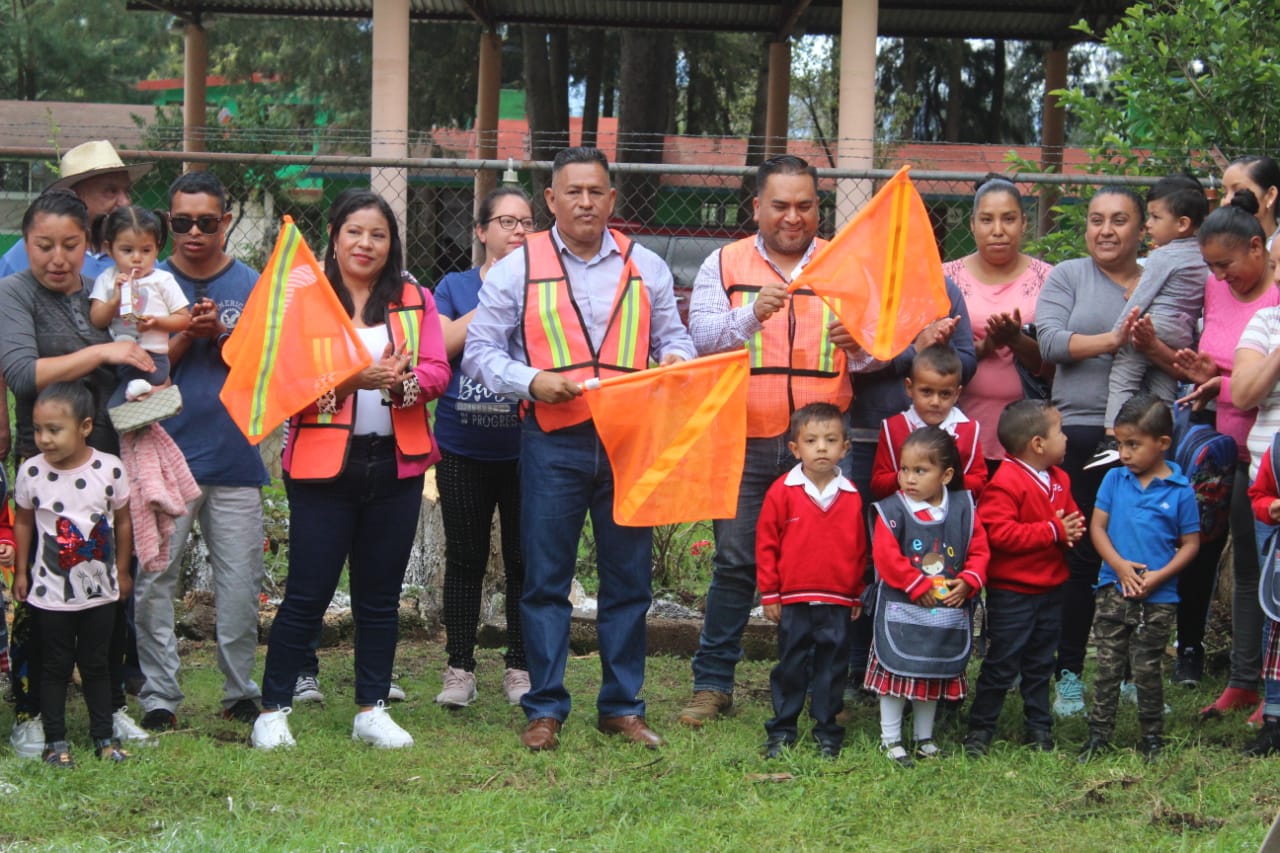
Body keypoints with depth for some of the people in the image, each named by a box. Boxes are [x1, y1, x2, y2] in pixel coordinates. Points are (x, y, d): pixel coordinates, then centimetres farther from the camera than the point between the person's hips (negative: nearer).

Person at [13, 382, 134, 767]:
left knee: (95, 664, 12)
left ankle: (104, 736, 22)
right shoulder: (31, 472, -10)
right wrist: (21, 572, 7)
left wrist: (122, 572, 6)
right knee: (55, 666, 7)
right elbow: (23, 522, 3)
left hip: (101, 590, 0)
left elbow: (123, 522, 0)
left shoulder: (110, 469, -12)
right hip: (51, 591, 0)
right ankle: (55, 741, 15)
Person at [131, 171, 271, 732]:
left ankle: (240, 692, 16)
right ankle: (159, 697, 4)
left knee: (239, 581, 4)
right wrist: (187, 333, -14)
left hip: (235, 458, 1)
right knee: (153, 581, -3)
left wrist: (219, 334, -14)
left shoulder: (251, 286, 6)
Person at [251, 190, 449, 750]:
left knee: (381, 596, 10)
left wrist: (402, 380, -21)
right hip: (323, 465, -3)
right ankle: (273, 710, 7)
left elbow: (436, 372, 1)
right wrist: (351, 377, -25)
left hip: (396, 464, 3)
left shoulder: (415, 302, 11)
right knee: (307, 593, -3)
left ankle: (372, 711, 19)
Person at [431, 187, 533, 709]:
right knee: (465, 558, 5)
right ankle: (459, 667, 12)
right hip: (463, 447, 0)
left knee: (524, 560, 2)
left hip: (525, 446, 0)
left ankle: (519, 667, 11)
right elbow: (440, 346, -7)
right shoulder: (455, 287, 9)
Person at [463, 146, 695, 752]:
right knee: (546, 580, 1)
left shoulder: (645, 267, 11)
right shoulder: (517, 269, 3)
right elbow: (479, 350, 3)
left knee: (629, 579, 6)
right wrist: (530, 381, -14)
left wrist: (674, 362, -6)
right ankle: (544, 709, 10)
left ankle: (622, 706, 16)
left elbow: (673, 337, 17)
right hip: (553, 442, -2)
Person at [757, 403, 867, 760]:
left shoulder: (851, 496, 3)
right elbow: (766, 543, -1)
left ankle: (827, 732, 17)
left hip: (838, 602, 2)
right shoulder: (783, 491, -4)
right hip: (794, 600, -2)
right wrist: (769, 593, -1)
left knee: (832, 667, 7)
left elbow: (859, 549, 10)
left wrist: (857, 595, 11)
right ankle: (781, 731, 16)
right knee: (791, 666, 6)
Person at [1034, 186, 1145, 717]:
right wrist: (1112, 339, -18)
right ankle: (1069, 675, 11)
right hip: (1081, 430, -1)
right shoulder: (1068, 277, 6)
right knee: (1080, 556, 3)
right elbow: (1050, 340, -8)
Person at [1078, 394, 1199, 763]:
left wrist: (1159, 576, -14)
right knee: (1108, 666, 7)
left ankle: (1152, 738, 20)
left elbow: (1190, 543, -2)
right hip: (1114, 590, 2)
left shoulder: (1180, 491, -6)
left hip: (1158, 598, -2)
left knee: (1147, 670, 6)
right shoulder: (1115, 479, 1)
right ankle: (1099, 735, 15)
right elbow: (1097, 527, 1)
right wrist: (1120, 566, -12)